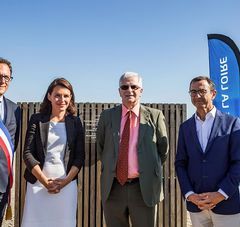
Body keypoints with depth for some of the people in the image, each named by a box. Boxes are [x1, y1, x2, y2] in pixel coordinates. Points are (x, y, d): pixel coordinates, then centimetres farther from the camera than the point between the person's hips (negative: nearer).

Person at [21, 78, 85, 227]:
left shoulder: (75, 122, 6)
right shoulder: (37, 119, 3)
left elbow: (80, 156, 4)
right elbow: (27, 153, -2)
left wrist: (66, 180, -8)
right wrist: (45, 181, -9)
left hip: (67, 184, 1)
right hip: (38, 183, 0)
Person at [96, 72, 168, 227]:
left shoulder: (155, 116, -2)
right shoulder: (107, 116, 4)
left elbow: (163, 149, 7)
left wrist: (151, 171, 7)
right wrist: (108, 168, 11)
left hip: (144, 188, -2)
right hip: (113, 187, 2)